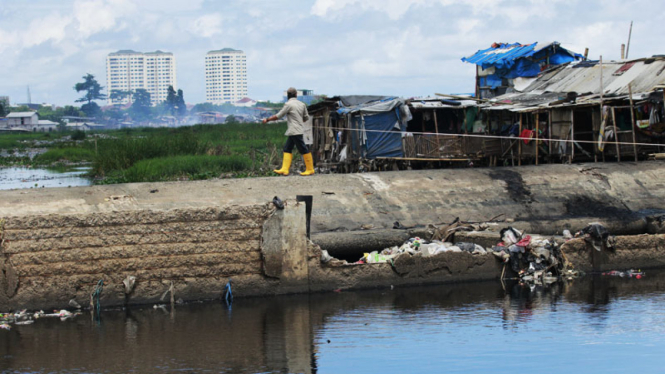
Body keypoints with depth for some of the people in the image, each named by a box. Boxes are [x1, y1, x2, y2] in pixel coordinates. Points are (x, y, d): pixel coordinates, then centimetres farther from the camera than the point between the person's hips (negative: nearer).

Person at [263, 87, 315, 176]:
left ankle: (310, 169, -1)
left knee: (303, 150, -4)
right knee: (287, 149, 8)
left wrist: (267, 120, 3)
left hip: (295, 131, -8)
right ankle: (284, 169, 3)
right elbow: (306, 118, 18)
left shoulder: (289, 104, -11)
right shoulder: (302, 104, 11)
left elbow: (278, 116, -9)